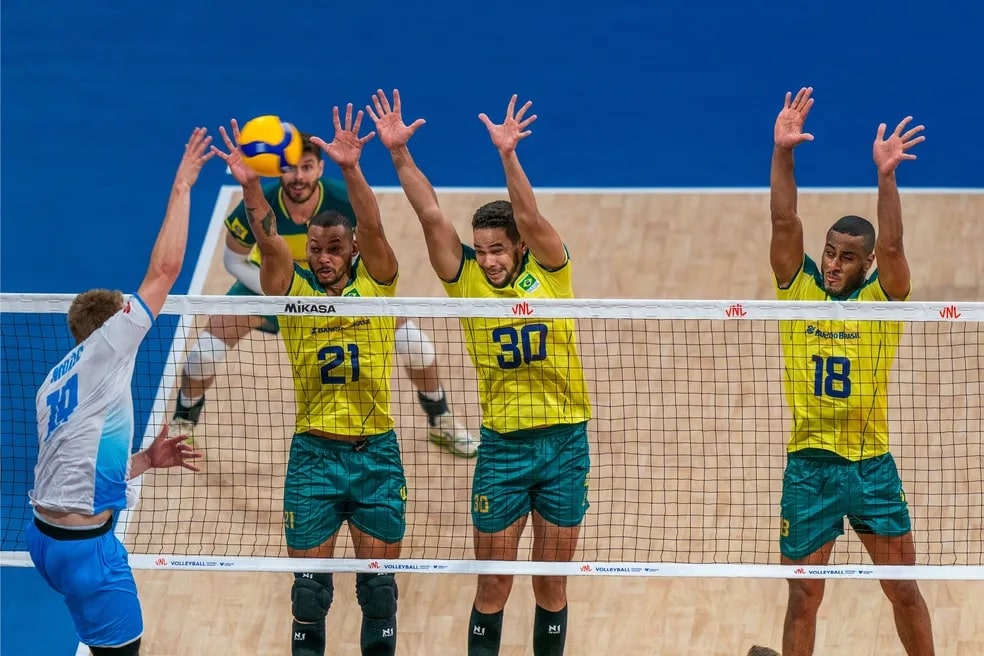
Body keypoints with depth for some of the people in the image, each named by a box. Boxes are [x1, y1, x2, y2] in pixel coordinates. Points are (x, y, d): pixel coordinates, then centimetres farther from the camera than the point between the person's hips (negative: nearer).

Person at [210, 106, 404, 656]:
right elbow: (270, 242, -17)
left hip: (376, 451, 0)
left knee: (379, 582, 6)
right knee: (310, 584, 4)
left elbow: (373, 229, -17)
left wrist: (351, 170, -34)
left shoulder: (375, 283, 0)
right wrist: (250, 186, -35)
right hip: (313, 451, 0)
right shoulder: (294, 291, 0)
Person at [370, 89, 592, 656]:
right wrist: (399, 152, -20)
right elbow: (431, 215, -10)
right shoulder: (468, 279, -2)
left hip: (564, 442, 0)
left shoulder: (548, 270, -4)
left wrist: (508, 155, -34)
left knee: (552, 588, 9)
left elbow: (530, 219, -21)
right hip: (502, 445, 0)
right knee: (493, 590, 3)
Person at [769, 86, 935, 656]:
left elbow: (891, 245, -20)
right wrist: (783, 152, -21)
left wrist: (886, 175, -32)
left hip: (872, 465, -1)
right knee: (803, 598, 5)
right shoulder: (799, 289, 1)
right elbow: (785, 223, -9)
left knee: (905, 591, 6)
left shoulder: (882, 299, -3)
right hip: (808, 466, 1)